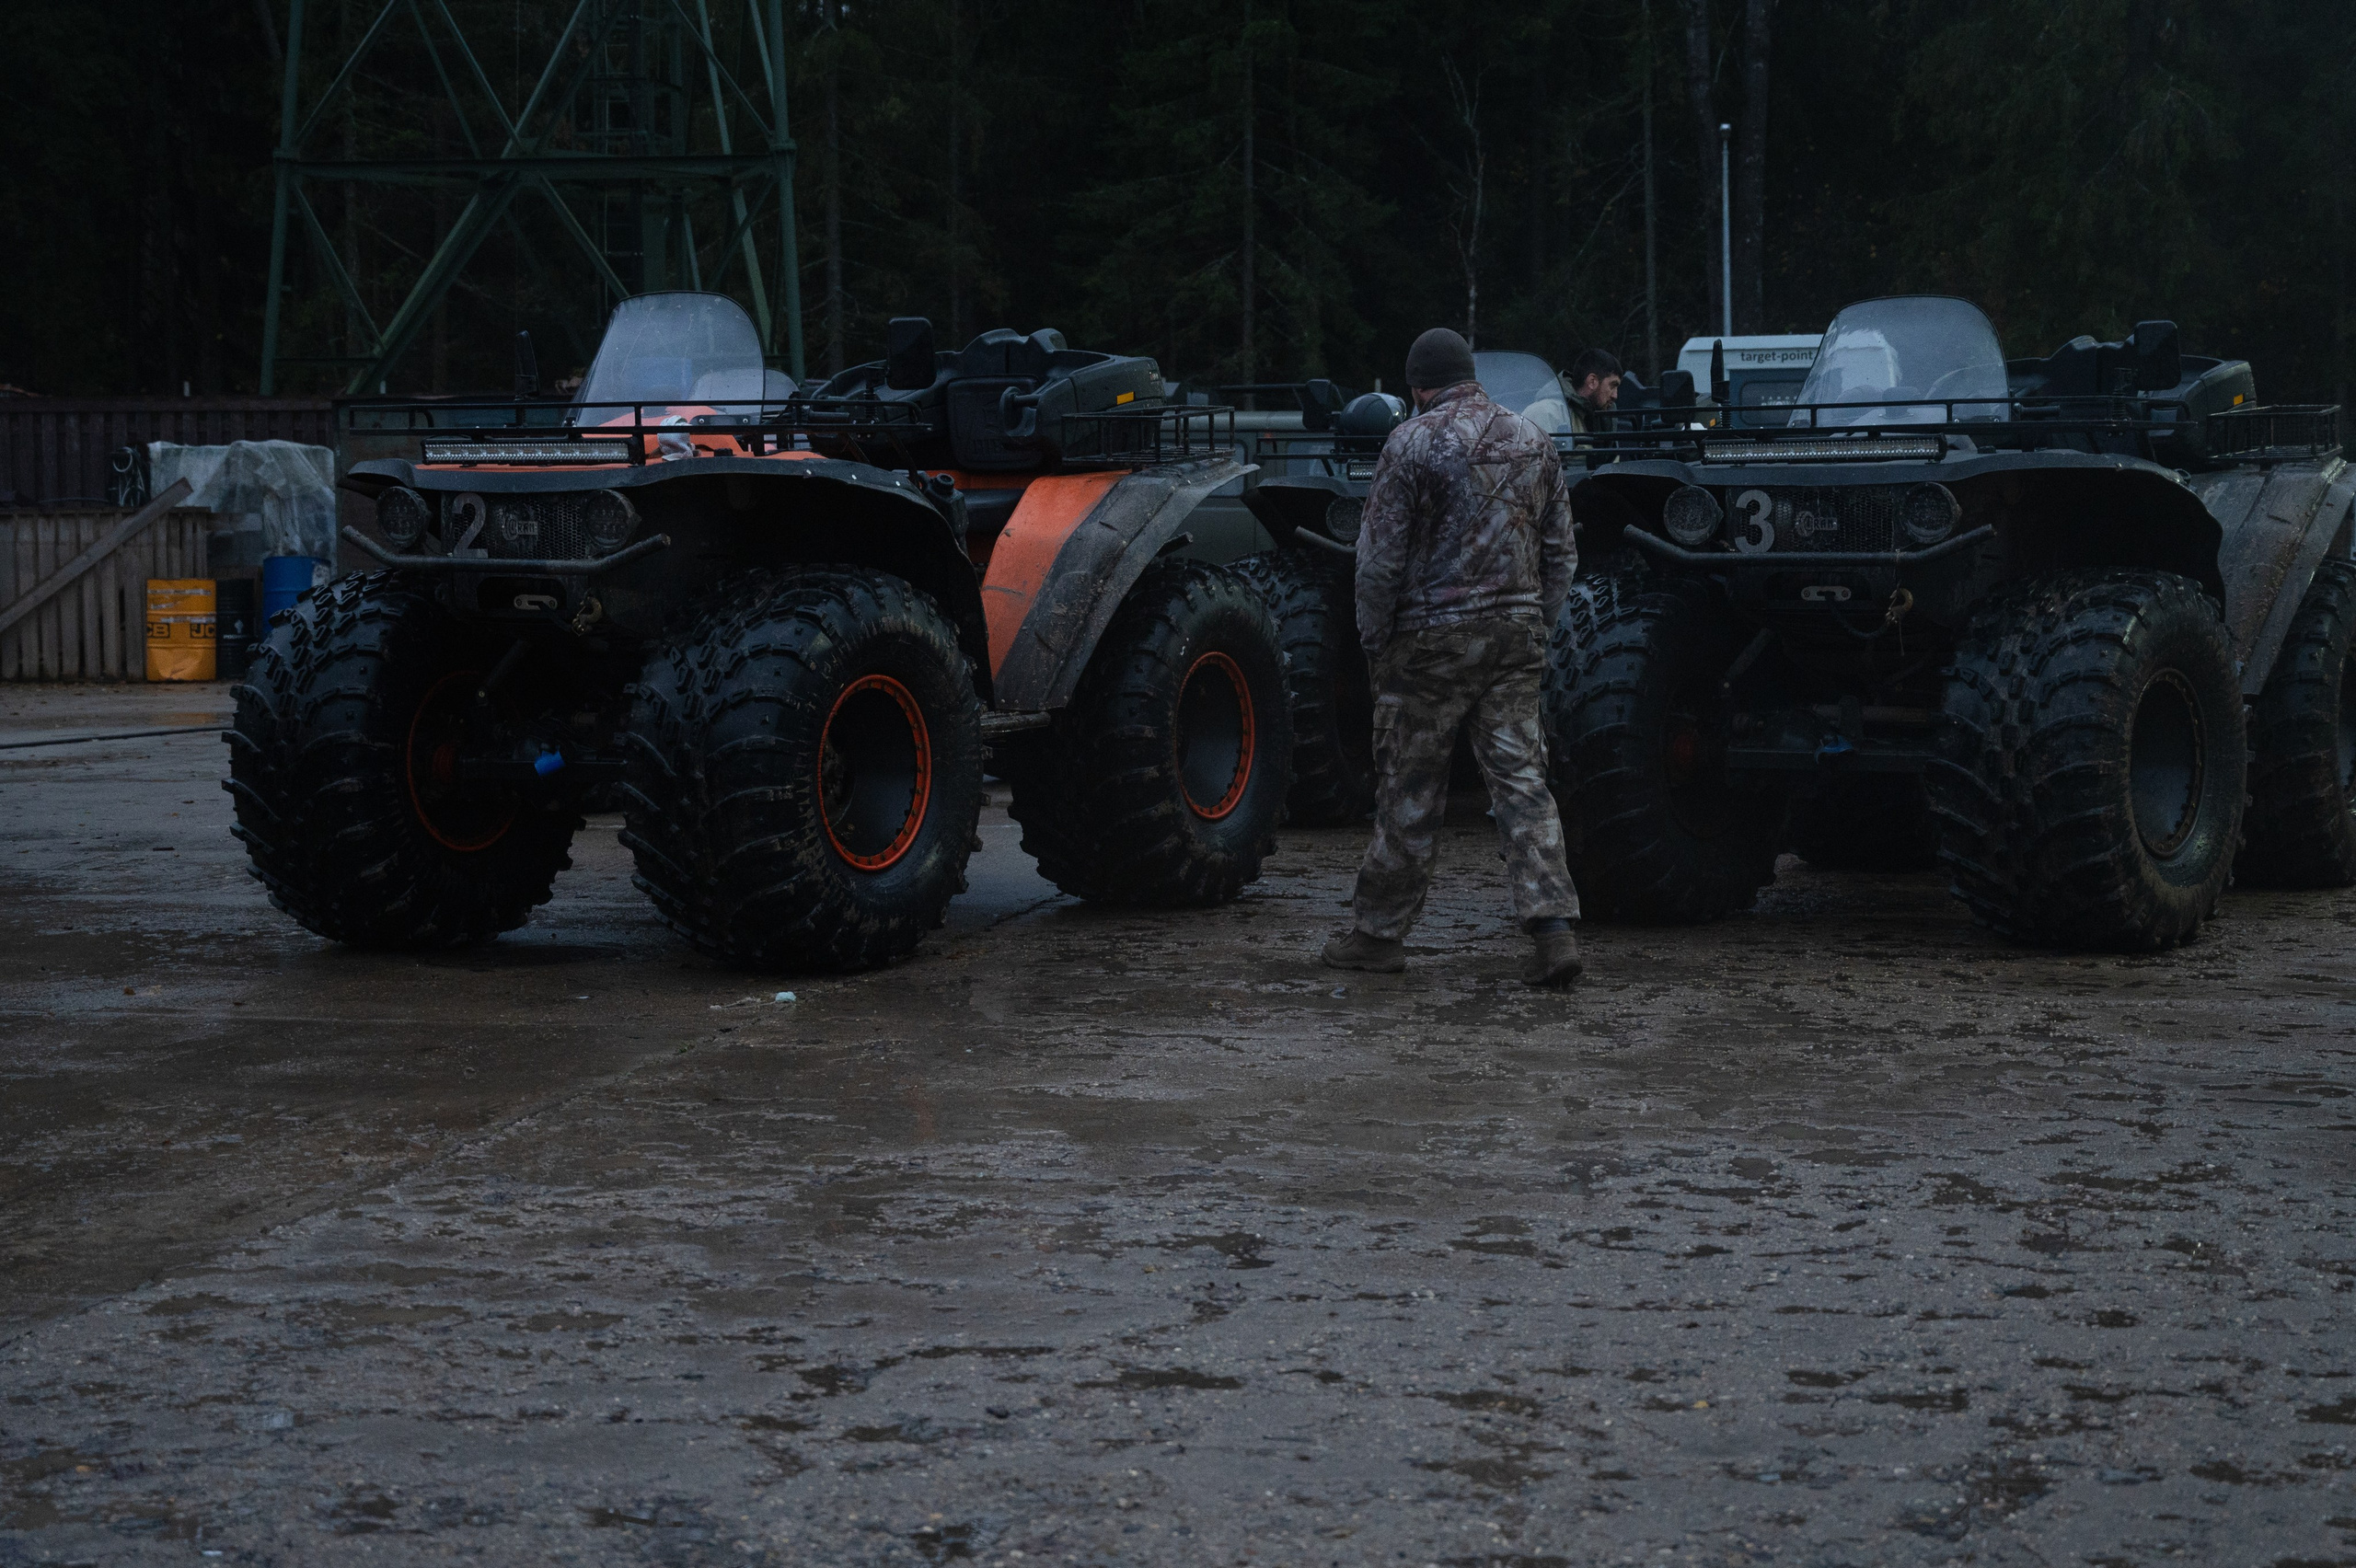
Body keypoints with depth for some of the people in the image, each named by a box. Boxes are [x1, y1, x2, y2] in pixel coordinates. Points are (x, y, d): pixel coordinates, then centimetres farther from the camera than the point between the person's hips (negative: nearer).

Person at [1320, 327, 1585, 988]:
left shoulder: (1412, 442, -9)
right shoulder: (1532, 438, 8)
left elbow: (1380, 556, -9)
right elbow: (1560, 552, 11)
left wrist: (1375, 639, 0)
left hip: (1432, 636, -4)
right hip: (1516, 636, 4)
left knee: (1410, 790, 4)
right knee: (1521, 779, 3)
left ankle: (1379, 932, 14)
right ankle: (1553, 927, -9)